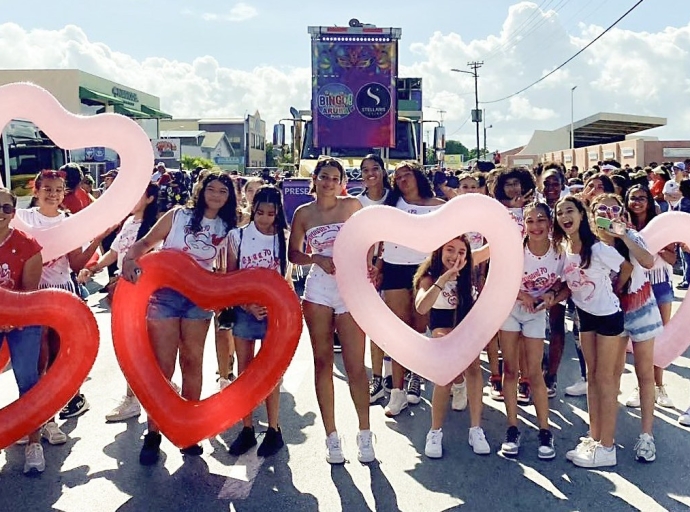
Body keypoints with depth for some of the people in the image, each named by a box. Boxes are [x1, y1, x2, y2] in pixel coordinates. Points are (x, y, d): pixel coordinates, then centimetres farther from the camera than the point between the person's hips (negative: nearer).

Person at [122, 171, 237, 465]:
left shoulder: (227, 230, 7)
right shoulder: (178, 215, -1)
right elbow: (145, 243, -3)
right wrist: (130, 261, -22)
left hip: (199, 298, 3)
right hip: (165, 293, -3)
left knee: (192, 362, 9)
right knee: (162, 366, -2)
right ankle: (153, 434, 8)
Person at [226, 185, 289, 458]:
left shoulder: (283, 238, 0)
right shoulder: (238, 236, 1)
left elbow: (285, 279, 3)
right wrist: (246, 305, -10)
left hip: (273, 311, -1)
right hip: (243, 310, 2)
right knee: (244, 371, 6)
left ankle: (273, 430, 9)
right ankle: (247, 429, 15)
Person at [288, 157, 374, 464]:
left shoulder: (352, 206, 3)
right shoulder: (303, 213, 5)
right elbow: (293, 253, 9)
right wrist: (316, 259, -8)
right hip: (318, 291, 2)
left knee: (356, 366, -4)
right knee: (323, 362, 5)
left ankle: (365, 433, 10)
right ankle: (332, 436, 14)